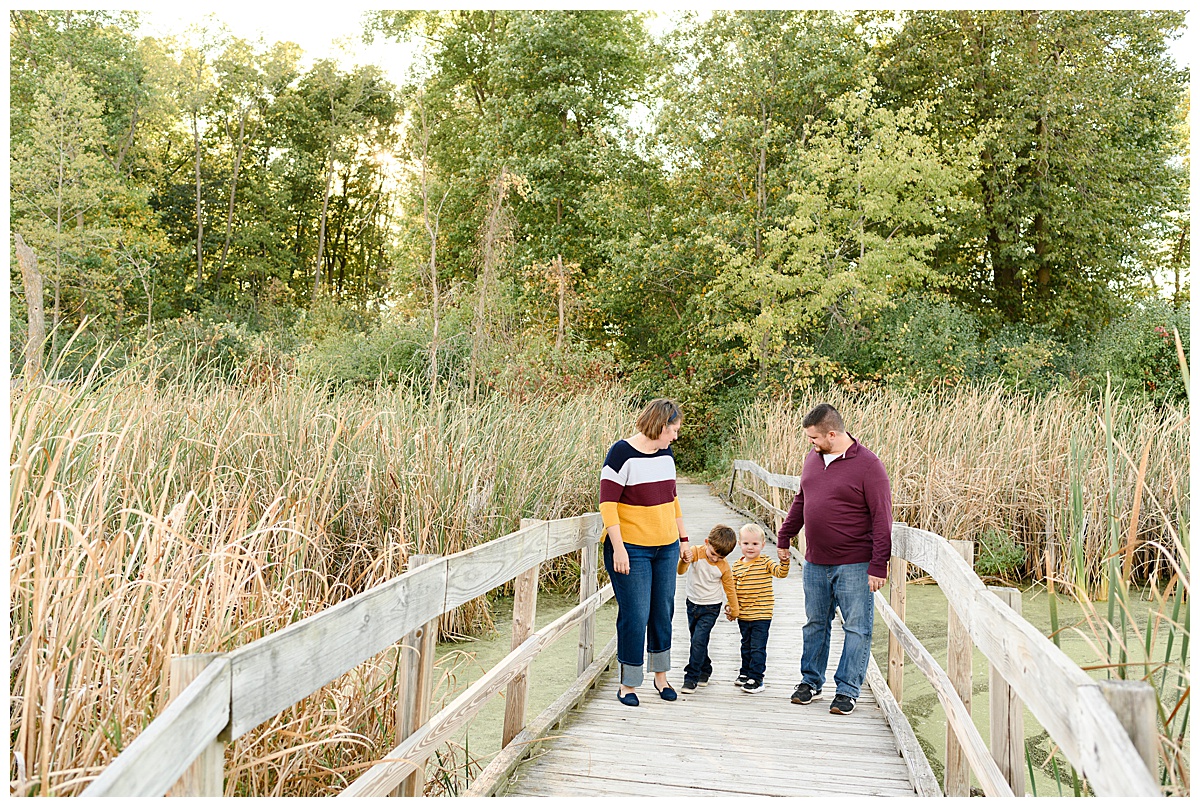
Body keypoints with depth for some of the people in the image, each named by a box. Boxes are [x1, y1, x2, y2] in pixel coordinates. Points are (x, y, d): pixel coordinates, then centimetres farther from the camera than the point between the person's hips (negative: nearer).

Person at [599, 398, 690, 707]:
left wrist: (683, 537, 20)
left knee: (663, 612, 13)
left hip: (666, 548, 7)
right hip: (631, 550, -6)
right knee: (635, 616, -2)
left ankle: (660, 675, 30)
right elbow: (607, 502, -15)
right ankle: (628, 683, 15)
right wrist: (618, 548, -19)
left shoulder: (666, 454, 9)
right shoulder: (622, 453, -12)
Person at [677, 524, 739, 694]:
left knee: (698, 640, -13)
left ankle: (692, 677, -6)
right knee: (697, 641, 13)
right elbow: (681, 571, -27)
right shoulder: (696, 552, -15)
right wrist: (684, 561, -49)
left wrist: (734, 610, 10)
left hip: (711, 608, -3)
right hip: (692, 604, 3)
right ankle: (705, 671, 33)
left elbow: (729, 588, 1)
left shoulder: (723, 566, -13)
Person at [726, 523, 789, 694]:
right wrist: (730, 606, 3)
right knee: (746, 646, 20)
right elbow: (733, 588, 10)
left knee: (758, 648, -2)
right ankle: (745, 673, 35)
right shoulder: (737, 565, 4)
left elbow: (781, 572, -20)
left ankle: (756, 678, 6)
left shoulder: (765, 563, -7)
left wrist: (784, 562, -38)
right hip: (742, 615, 5)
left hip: (761, 615, -5)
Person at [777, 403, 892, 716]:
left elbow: (882, 518, -13)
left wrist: (879, 565, -16)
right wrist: (785, 536, 21)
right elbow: (800, 501, 21)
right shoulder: (812, 458, 8)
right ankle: (810, 681, 28)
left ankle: (847, 690, 16)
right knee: (815, 623, 15)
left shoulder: (868, 465, -13)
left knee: (856, 628, 4)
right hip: (815, 562, 6)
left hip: (853, 564, -6)